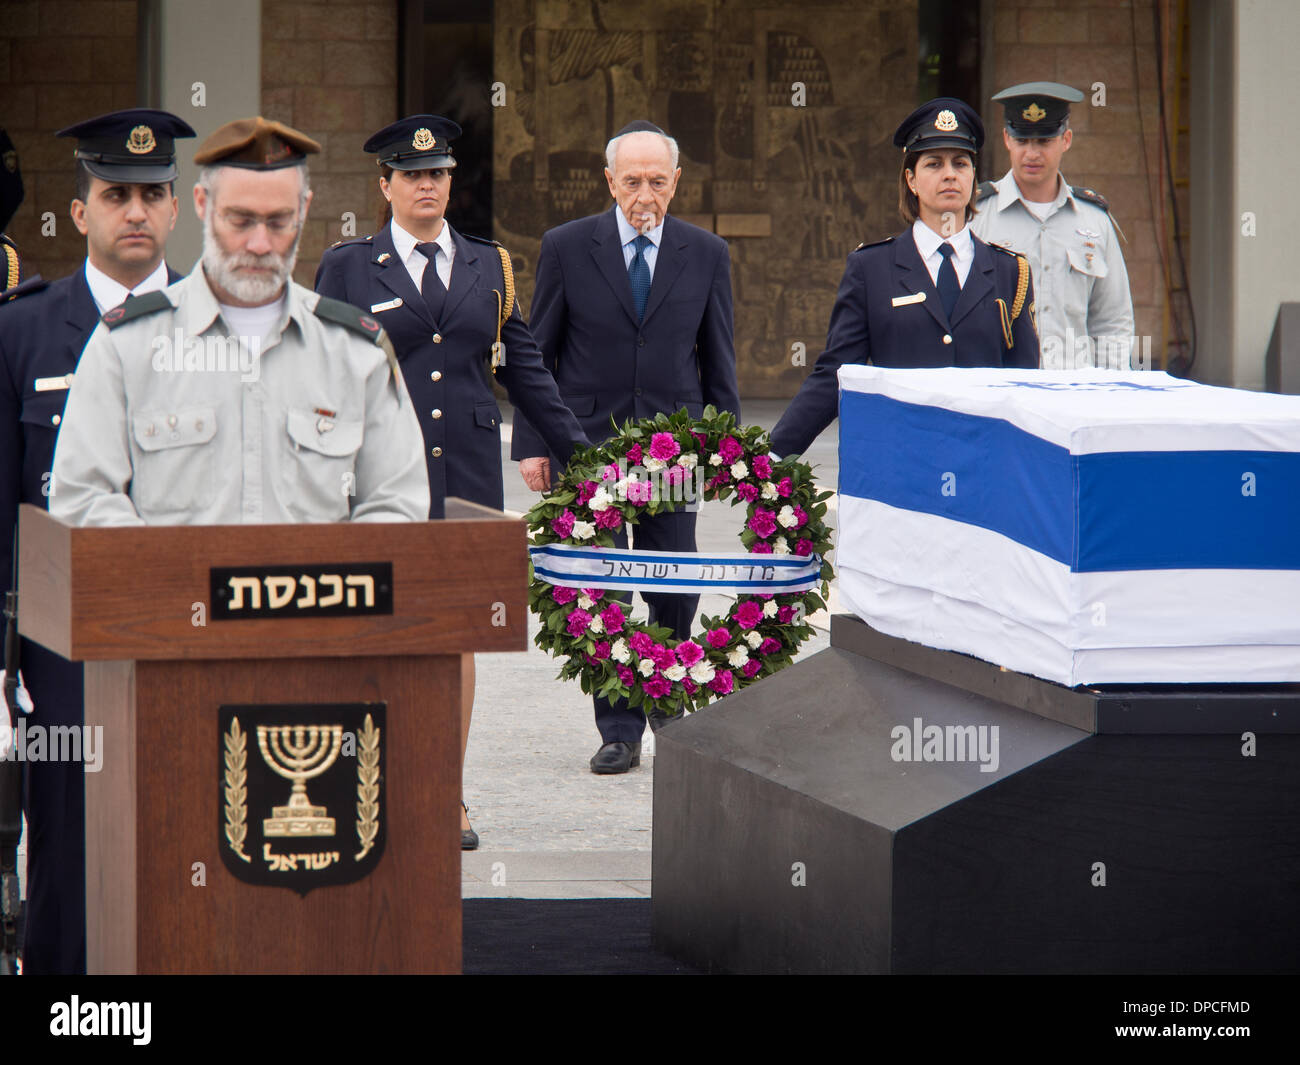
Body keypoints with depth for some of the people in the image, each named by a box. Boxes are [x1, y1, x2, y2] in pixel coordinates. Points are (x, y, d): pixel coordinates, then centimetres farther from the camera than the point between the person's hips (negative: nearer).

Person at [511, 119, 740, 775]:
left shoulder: (706, 255, 6)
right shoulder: (567, 248, 2)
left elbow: (718, 362, 10)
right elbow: (537, 355, 5)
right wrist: (532, 443, -1)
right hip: (587, 444, -1)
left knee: (677, 594, 1)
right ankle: (619, 731, 6)